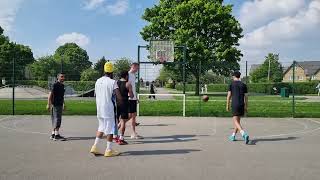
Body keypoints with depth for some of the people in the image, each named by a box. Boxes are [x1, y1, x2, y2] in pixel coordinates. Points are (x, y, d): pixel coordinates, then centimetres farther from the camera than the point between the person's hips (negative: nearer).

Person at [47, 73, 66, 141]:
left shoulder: (62, 85, 15)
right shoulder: (55, 85, -12)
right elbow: (50, 95, -15)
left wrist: (63, 104, 26)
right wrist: (48, 104, -20)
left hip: (60, 105, 9)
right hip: (55, 105, -9)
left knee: (56, 120, 12)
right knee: (57, 119, -9)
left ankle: (53, 135, 20)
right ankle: (56, 135, -5)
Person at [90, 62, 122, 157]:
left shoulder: (98, 81, 8)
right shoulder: (112, 82, -12)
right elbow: (119, 97, -15)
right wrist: (119, 102, 6)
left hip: (99, 109, 7)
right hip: (109, 109, -7)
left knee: (101, 127, 20)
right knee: (110, 129, 3)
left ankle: (95, 147, 18)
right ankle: (109, 150, 10)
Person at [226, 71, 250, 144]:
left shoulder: (231, 84, 0)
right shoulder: (243, 85, 10)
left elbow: (229, 95, -3)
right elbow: (246, 97, 8)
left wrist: (227, 105, 5)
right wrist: (246, 107, 13)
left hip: (235, 105, -5)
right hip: (242, 105, 5)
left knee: (236, 121, -7)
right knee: (237, 120, 18)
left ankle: (244, 134, -29)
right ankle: (233, 136, 26)